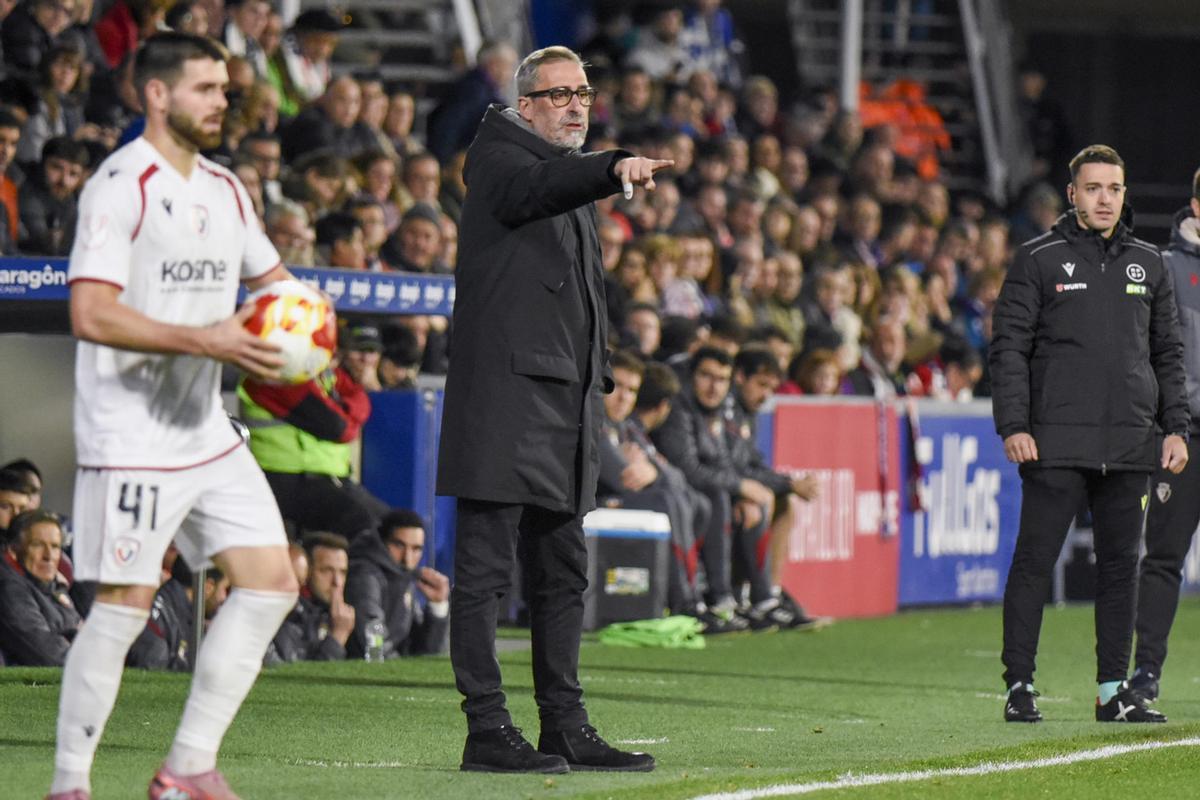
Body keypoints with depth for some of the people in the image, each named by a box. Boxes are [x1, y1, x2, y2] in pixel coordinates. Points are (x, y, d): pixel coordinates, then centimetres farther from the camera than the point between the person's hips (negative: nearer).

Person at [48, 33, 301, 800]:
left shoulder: (224, 188, 13)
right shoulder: (121, 184, -13)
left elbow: (271, 277, 28)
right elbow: (91, 313, -22)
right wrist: (205, 341, -27)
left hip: (209, 432, 8)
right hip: (132, 437, -8)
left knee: (272, 581, 2)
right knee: (126, 603, -8)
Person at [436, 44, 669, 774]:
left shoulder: (577, 181, 23)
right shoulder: (499, 154, -1)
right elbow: (535, 187, -25)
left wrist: (597, 383, 19)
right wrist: (614, 168, -40)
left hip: (564, 395, 9)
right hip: (504, 391, -9)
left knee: (563, 572, 11)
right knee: (486, 567, -7)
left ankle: (565, 727, 16)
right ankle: (487, 728, -8)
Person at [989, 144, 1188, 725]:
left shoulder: (1148, 264, 15)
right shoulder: (1038, 261, 2)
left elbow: (1168, 353, 19)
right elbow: (1009, 347, -1)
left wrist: (1175, 428, 10)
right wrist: (1013, 426, -10)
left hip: (1130, 442, 4)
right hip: (1057, 442, -4)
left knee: (1121, 564, 6)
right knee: (1034, 561, -4)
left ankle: (1114, 689, 11)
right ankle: (1020, 686, 0)